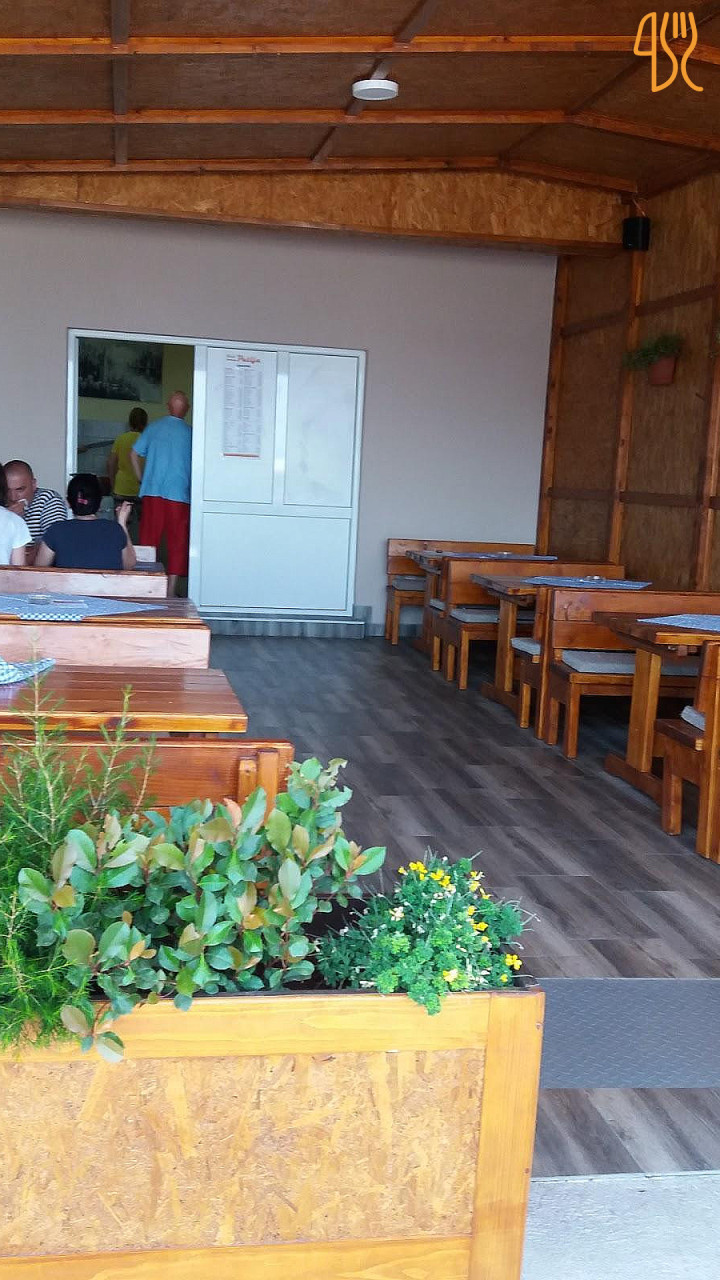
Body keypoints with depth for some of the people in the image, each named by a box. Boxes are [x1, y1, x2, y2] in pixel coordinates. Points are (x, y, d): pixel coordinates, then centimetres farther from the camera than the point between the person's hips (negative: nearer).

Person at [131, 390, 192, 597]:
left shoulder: (154, 427, 5)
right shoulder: (190, 432, -2)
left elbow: (134, 454, 8)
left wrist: (142, 479, 17)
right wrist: (193, 488, 15)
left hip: (152, 492, 2)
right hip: (179, 494, -2)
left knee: (148, 540, 9)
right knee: (177, 543, 4)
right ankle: (171, 589, 3)